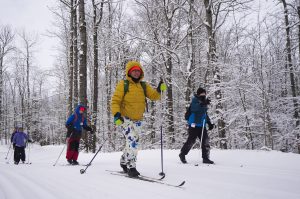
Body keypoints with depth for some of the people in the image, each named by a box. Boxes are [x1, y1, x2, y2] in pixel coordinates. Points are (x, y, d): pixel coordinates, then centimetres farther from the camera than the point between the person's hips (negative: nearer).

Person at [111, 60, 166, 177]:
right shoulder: (123, 84, -4)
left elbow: (154, 96, 2)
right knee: (132, 141, -20)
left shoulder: (144, 86, 10)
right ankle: (131, 167, -11)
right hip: (124, 118, -6)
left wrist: (160, 90, -18)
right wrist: (116, 114, -22)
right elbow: (115, 100, -9)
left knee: (133, 143, 14)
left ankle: (124, 162, 34)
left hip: (137, 120, 6)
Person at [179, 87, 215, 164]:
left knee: (206, 141, 1)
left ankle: (205, 158, 7)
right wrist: (203, 104, -42)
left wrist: (210, 123, 21)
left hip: (202, 126, 7)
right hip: (194, 125, -7)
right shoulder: (195, 100, -7)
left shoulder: (204, 103, 17)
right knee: (191, 140, -5)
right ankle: (182, 154, 15)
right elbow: (194, 107, -30)